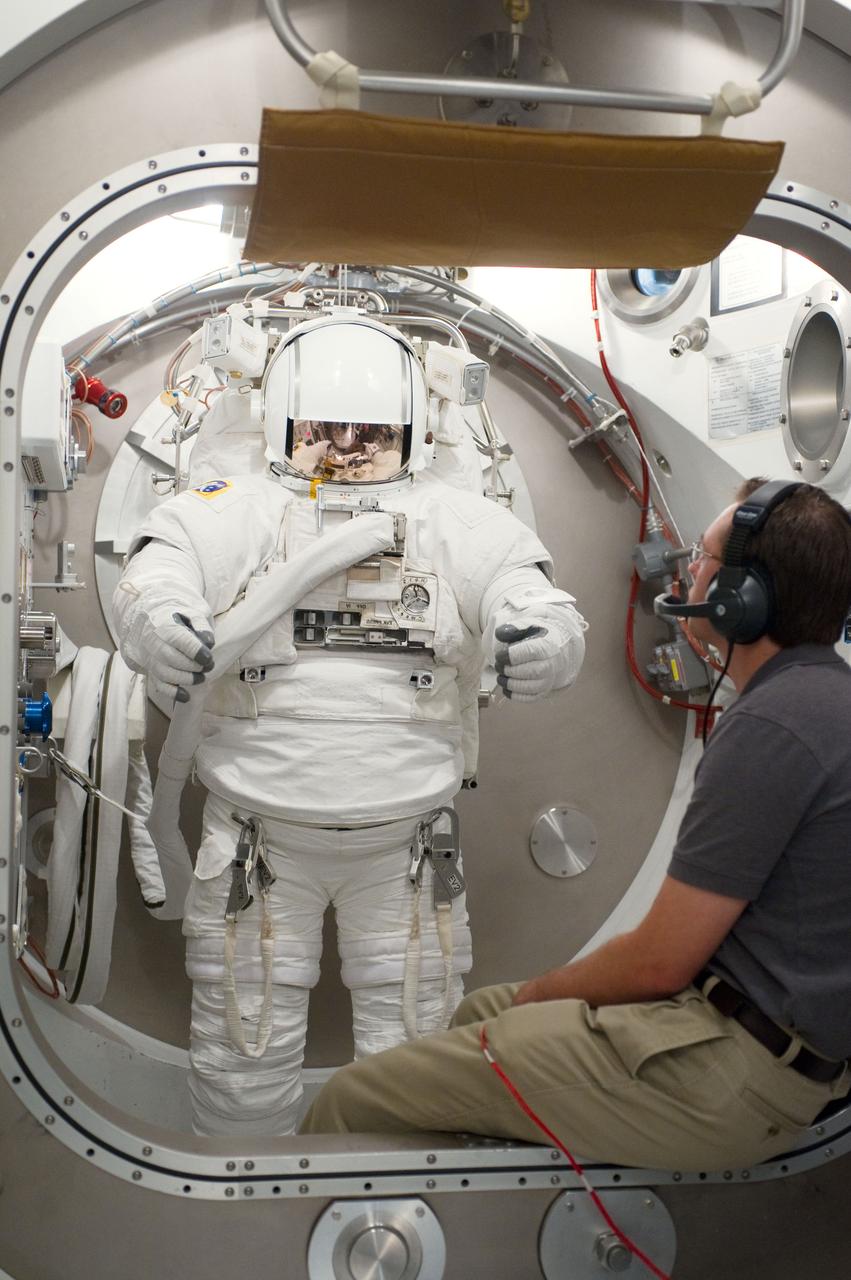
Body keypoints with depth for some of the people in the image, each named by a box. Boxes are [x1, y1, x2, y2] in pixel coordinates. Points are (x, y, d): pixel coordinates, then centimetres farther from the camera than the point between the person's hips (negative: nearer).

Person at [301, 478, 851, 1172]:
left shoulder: (772, 725, -21)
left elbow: (659, 964, -18)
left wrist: (544, 990, 1)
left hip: (735, 1070, -11)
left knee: (352, 1100, -10)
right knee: (480, 1012, 27)